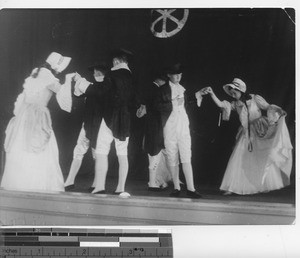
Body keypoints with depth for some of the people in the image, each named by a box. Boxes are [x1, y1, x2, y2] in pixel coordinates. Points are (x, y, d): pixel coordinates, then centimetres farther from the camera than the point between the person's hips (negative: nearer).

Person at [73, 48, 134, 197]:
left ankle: (100, 188, -10)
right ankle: (120, 189, 8)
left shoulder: (113, 74, -8)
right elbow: (134, 98, 11)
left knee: (101, 152, -2)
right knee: (122, 154, 8)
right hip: (126, 120, 5)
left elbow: (101, 91, -10)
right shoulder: (132, 77, 6)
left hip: (110, 117, -5)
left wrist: (82, 82, 0)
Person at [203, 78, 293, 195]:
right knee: (238, 159, -3)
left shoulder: (255, 99, -8)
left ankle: (266, 185, 23)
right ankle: (232, 187, 0)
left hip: (260, 132, -3)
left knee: (263, 158, 4)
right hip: (246, 134, 3)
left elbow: (268, 107, -5)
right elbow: (220, 104, -9)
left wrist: (278, 111, -23)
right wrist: (212, 94, -22)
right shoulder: (235, 104, 1)